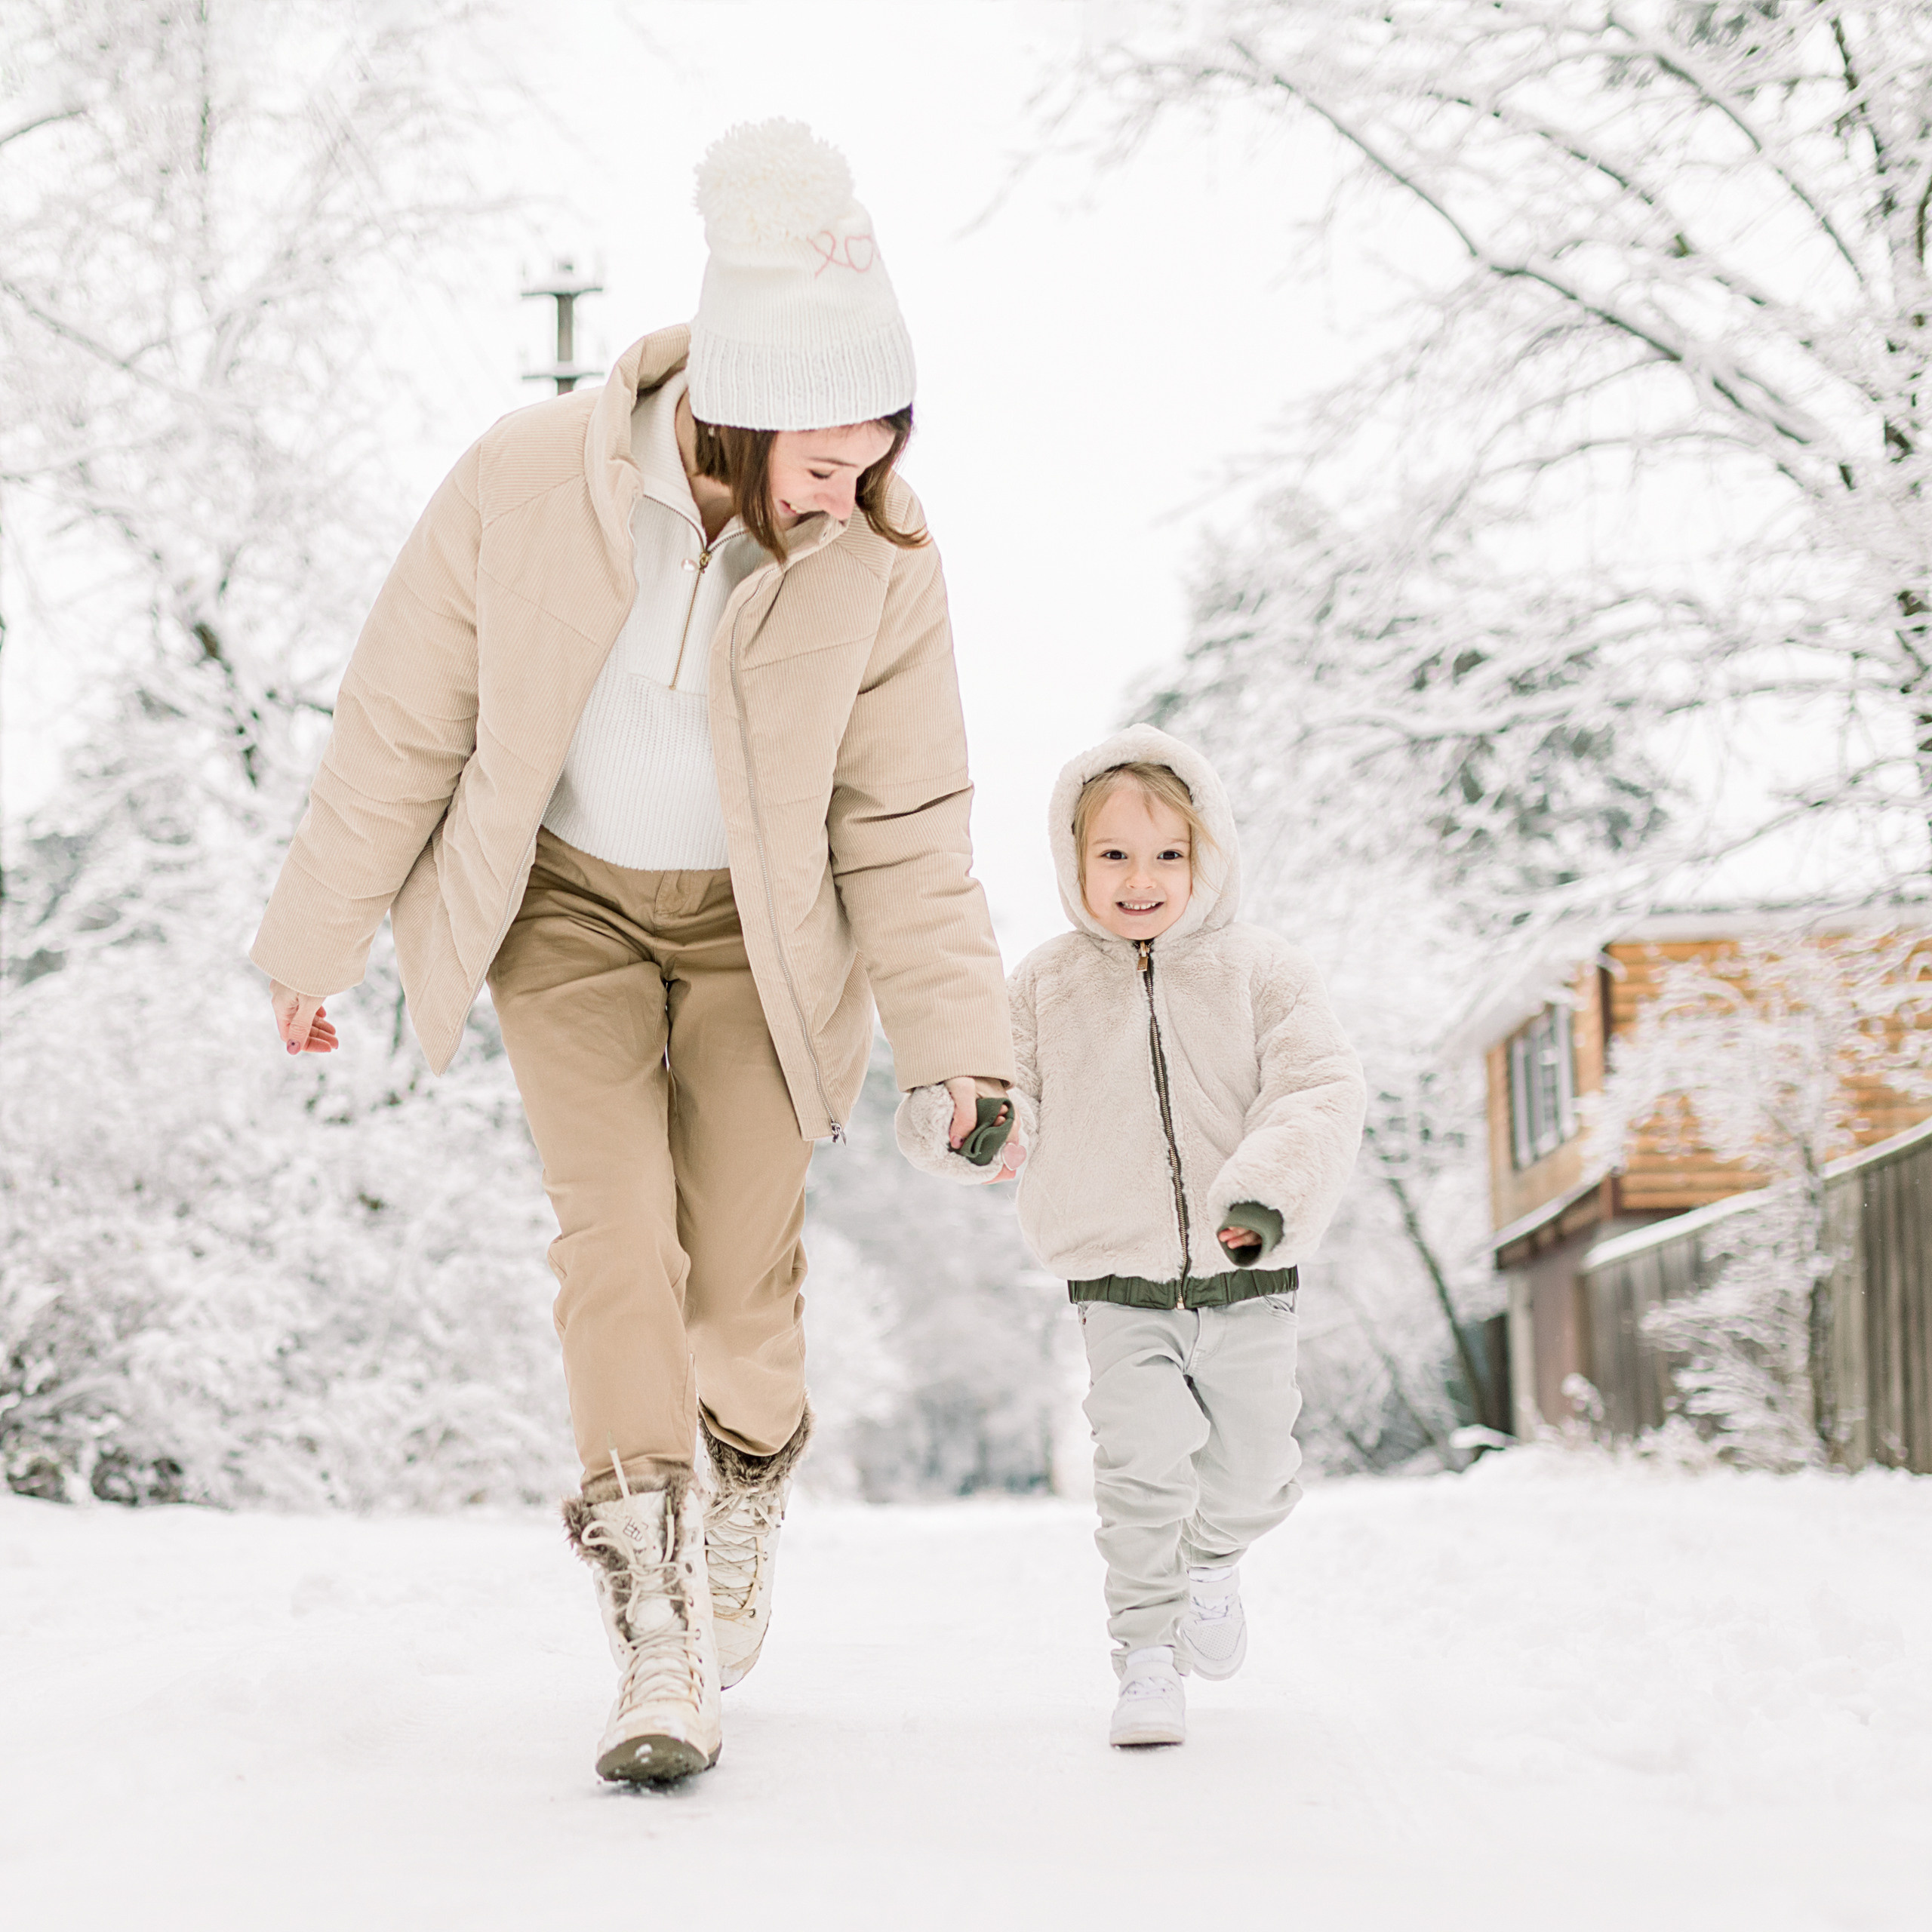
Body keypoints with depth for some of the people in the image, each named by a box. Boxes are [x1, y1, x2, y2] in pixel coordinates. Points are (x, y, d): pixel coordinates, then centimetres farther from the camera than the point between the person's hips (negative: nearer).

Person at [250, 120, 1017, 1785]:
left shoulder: (878, 555, -18)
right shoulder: (529, 483, -23)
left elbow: (908, 821, -9)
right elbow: (402, 727, -10)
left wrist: (964, 1041, -17)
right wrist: (316, 945, -2)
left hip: (761, 920, 1)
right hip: (567, 901, -1)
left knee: (741, 1264, 1)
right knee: (616, 1235, -16)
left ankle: (747, 1495, 34)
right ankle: (660, 1648, -14)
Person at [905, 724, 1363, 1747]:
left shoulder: (1258, 969, -2)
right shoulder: (1047, 985, 2)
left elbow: (1322, 1089, -9)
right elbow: (1016, 1106, 2)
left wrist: (1270, 1190, -24)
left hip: (1248, 1284, 1)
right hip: (1119, 1287, 0)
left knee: (1253, 1470, 10)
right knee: (1143, 1464, -15)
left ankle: (1210, 1561, 44)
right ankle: (1147, 1655, -2)